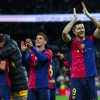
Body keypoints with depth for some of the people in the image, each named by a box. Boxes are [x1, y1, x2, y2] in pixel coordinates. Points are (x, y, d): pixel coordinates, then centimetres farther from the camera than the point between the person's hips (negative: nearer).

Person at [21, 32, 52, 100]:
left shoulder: (48, 52, 4)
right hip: (32, 86, 4)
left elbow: (42, 58, -18)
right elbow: (24, 62, -1)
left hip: (43, 86, -3)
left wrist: (31, 46, -28)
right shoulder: (31, 54, 16)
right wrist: (23, 51, -20)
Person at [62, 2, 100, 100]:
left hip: (90, 78, 2)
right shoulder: (72, 42, 6)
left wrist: (88, 15, -2)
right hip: (76, 78, -2)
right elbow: (64, 33, -13)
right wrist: (74, 19, -7)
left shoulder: (91, 41, 12)